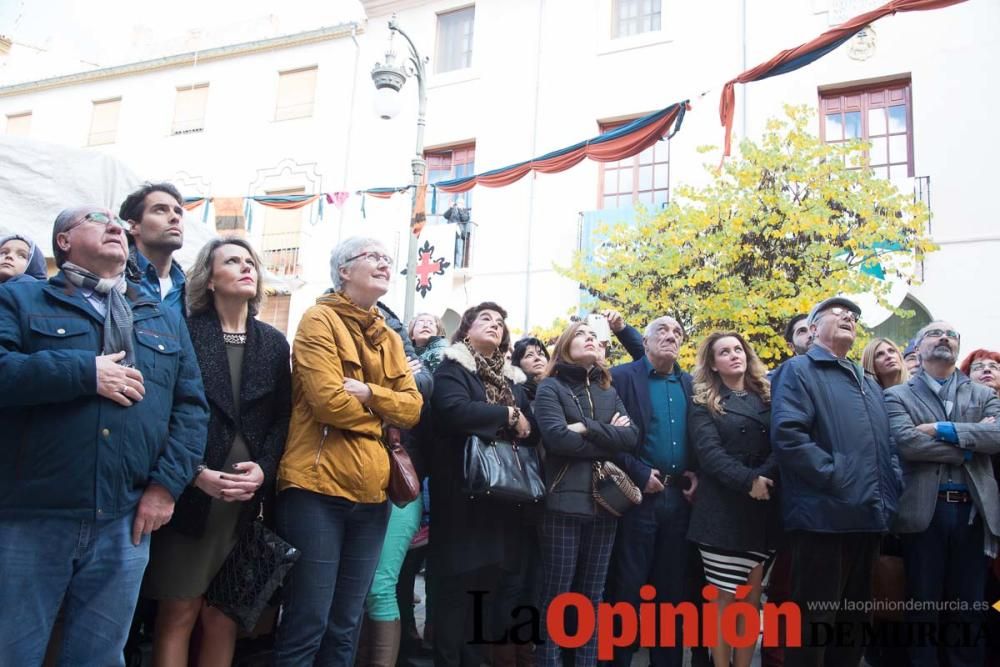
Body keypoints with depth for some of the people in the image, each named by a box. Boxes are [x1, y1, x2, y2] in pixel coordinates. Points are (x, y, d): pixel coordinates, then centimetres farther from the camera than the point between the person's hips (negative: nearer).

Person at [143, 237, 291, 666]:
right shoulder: (184, 332, 2)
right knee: (179, 612, 1)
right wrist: (196, 473, -15)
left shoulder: (274, 342, 12)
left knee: (224, 615, 8)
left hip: (248, 499, 3)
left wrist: (263, 470, -8)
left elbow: (282, 418, 8)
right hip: (190, 493, -3)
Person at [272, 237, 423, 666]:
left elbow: (412, 406, 6)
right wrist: (381, 416, -1)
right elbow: (329, 400, -16)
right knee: (307, 623, -4)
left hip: (371, 492, 7)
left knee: (345, 626, 12)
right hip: (319, 487, -7)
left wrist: (368, 393, -11)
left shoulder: (389, 338, 18)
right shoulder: (320, 320, -3)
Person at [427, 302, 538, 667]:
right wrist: (508, 415, -11)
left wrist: (525, 427, -7)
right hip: (463, 490, -6)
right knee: (458, 581, -3)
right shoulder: (452, 368, 0)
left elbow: (535, 430, 15)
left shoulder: (512, 378, 18)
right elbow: (455, 410, -20)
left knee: (491, 581, 8)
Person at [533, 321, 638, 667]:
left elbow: (632, 436, 0)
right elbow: (558, 437, -15)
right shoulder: (550, 388, 1)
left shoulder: (609, 392, 16)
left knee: (593, 594, 12)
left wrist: (588, 428, -12)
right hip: (564, 502, -5)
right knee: (557, 593, 0)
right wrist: (608, 438, -6)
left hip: (604, 502, 5)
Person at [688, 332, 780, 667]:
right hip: (723, 510, -3)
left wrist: (764, 477, -15)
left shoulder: (767, 397, 13)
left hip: (763, 510, 4)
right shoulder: (703, 403, 4)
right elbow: (709, 452, -9)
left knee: (752, 598, 7)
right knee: (725, 598, 0)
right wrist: (748, 482, -20)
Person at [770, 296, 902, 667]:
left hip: (868, 516, 8)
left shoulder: (869, 383, 23)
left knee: (855, 619, 16)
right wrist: (836, 477, -18)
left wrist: (892, 490, 7)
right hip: (824, 516, -8)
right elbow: (787, 434, -16)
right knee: (813, 622, -1)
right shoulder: (798, 371, -2)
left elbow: (888, 445, 23)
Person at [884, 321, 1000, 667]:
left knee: (969, 608, 11)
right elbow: (906, 442, -13)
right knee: (922, 605, 6)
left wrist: (942, 429, -12)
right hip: (924, 511, -2)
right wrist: (968, 447, -9)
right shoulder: (898, 395, 4)